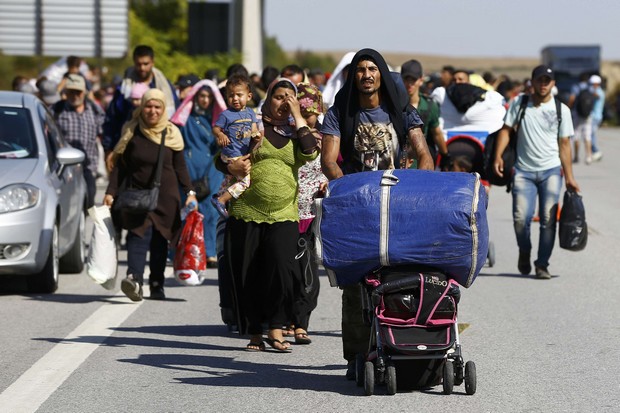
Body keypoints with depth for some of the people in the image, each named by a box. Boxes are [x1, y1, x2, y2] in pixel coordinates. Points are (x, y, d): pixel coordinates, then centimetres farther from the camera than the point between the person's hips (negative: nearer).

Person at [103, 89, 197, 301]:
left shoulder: (171, 134, 6)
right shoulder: (132, 132, 3)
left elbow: (180, 167, 10)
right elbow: (120, 166, 6)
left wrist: (189, 192, 1)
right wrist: (111, 192, -1)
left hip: (166, 196, 2)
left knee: (160, 240, 4)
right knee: (139, 235, -17)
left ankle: (157, 284, 11)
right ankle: (135, 278, -32)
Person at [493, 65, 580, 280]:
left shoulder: (561, 110, 5)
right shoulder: (519, 103, 4)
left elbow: (564, 144, 7)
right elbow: (505, 129, 6)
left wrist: (569, 177, 4)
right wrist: (498, 156, -8)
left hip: (551, 170, 0)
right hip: (524, 171, 0)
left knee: (548, 219, -5)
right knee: (521, 217, -11)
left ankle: (542, 264, 7)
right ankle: (524, 251, 18)